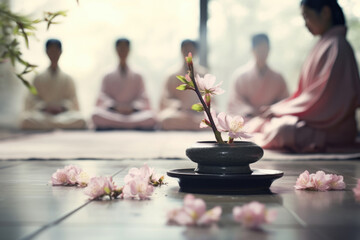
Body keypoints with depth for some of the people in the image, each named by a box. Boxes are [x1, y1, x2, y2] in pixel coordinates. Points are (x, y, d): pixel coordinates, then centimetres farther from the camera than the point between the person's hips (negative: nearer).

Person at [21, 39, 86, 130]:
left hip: (63, 113, 0)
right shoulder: (39, 78, 13)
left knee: (80, 121, -35)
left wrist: (62, 107, -13)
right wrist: (44, 107, -12)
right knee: (26, 121, -35)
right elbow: (32, 99, 7)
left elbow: (72, 99, 7)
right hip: (42, 114, 0)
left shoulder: (67, 79, 12)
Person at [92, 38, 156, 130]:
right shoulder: (108, 77, 17)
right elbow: (103, 97, 7)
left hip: (133, 112, 0)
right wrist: (115, 107, -13)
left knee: (150, 119, -35)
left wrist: (132, 107, -13)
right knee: (97, 116, -35)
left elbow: (142, 97, 7)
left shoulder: (137, 77, 17)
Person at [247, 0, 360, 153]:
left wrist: (280, 110, -12)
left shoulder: (336, 45, -13)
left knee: (283, 128, -33)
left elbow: (322, 96, -19)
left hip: (332, 129, -10)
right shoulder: (324, 44, 17)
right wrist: (277, 108, 6)